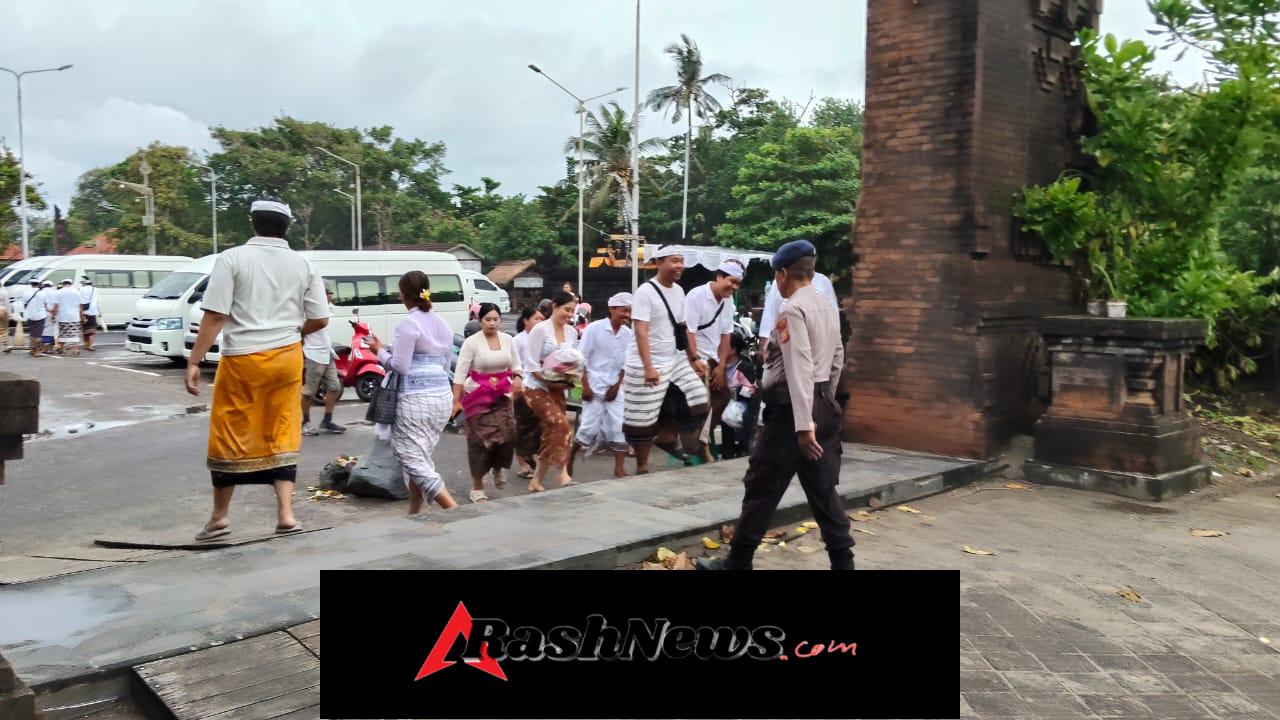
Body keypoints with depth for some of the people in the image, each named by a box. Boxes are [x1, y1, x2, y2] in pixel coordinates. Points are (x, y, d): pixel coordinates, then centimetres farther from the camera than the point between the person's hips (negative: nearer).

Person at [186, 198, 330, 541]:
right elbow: (319, 319, 5)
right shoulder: (303, 265, 5)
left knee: (230, 436, 9)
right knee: (282, 436, 10)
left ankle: (220, 516, 20)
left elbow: (215, 316, -10)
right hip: (286, 359, 3)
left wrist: (194, 362, -7)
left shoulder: (232, 259, -5)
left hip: (242, 359, -3)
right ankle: (286, 514, 6)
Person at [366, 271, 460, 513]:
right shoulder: (442, 323, 13)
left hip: (416, 398, -8)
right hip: (442, 394, 8)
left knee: (413, 460, -5)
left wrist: (380, 351, 4)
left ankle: (455, 511, -16)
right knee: (421, 457, 16)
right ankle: (414, 514, 19)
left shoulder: (408, 323, -10)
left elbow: (400, 366, -11)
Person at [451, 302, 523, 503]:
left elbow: (516, 364, 12)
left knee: (507, 433, -8)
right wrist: (456, 400, -15)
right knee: (480, 439, -3)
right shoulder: (472, 342, -9)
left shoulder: (508, 339, 5)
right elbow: (460, 373, -10)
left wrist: (517, 378, -10)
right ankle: (477, 487, 9)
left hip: (502, 394, 4)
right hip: (477, 395, -4)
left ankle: (497, 468, 24)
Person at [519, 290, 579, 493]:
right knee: (561, 425, -22)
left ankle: (537, 480, 16)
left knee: (552, 432, 5)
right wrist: (550, 381, -22)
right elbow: (531, 364, -14)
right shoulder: (540, 329, -11)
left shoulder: (572, 332, 8)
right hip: (537, 387, -7)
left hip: (558, 389, 7)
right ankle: (562, 474, -19)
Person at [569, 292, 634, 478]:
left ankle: (619, 469, 4)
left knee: (621, 426, -3)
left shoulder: (627, 333, 0)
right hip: (594, 386, -4)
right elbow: (581, 359, -9)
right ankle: (570, 456, 24)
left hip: (614, 387, 4)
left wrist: (617, 385, -2)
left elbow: (625, 363, 7)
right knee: (590, 427, -1)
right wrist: (585, 386, -12)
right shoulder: (594, 329, -11)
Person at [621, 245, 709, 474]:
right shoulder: (646, 291, -14)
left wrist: (694, 358, 13)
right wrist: (649, 367, -28)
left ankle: (687, 452, 16)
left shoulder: (679, 291, 9)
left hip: (675, 361, 8)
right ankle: (642, 468, 14)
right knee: (643, 420, -1)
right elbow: (641, 332, -20)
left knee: (699, 402, 2)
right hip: (646, 366, -7)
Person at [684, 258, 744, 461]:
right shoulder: (697, 296, -17)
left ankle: (706, 436, 25)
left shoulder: (728, 300, 3)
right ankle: (703, 445, 0)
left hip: (714, 357, 8)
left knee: (722, 396, 12)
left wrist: (721, 365, 2)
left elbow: (726, 334, 6)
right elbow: (688, 333, -20)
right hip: (696, 357, -8)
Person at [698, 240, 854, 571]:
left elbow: (799, 369, -22)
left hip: (792, 408, -8)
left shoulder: (792, 310, -14)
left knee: (762, 488, 1)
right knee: (823, 489, 12)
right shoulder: (829, 308, 13)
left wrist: (803, 424, -26)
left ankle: (738, 562, 11)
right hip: (824, 405, 8)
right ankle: (842, 560, 14)